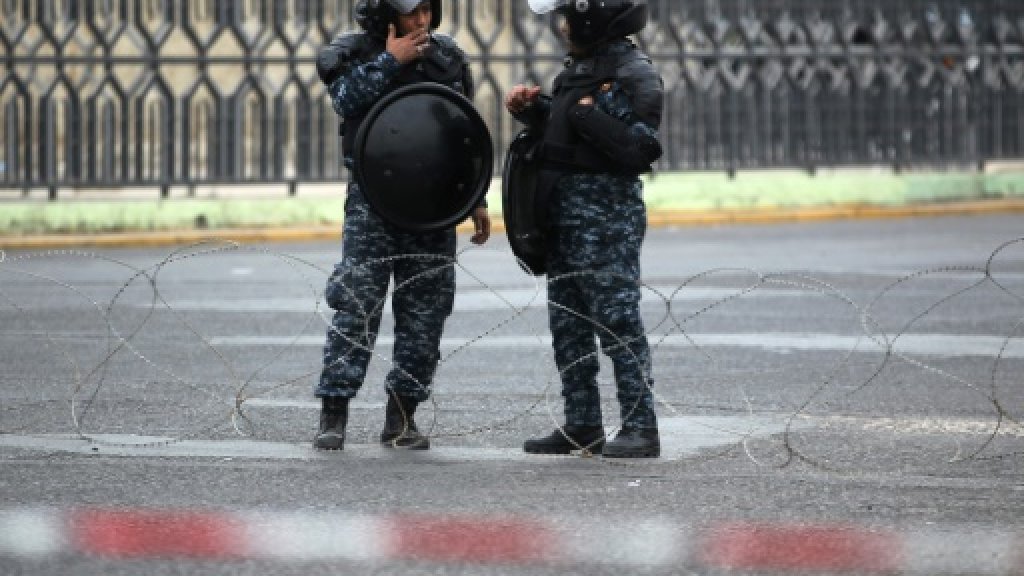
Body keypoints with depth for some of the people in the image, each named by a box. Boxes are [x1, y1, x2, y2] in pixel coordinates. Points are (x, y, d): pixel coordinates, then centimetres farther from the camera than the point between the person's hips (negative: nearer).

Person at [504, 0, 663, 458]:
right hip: (564, 210, 9)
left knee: (616, 319, -9)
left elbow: (640, 147, -21)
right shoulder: (579, 67, 14)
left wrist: (586, 115, -21)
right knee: (567, 322, 12)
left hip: (607, 213, -9)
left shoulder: (634, 73, -12)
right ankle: (582, 424, 18)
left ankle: (640, 428, -6)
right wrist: (530, 108, 9)